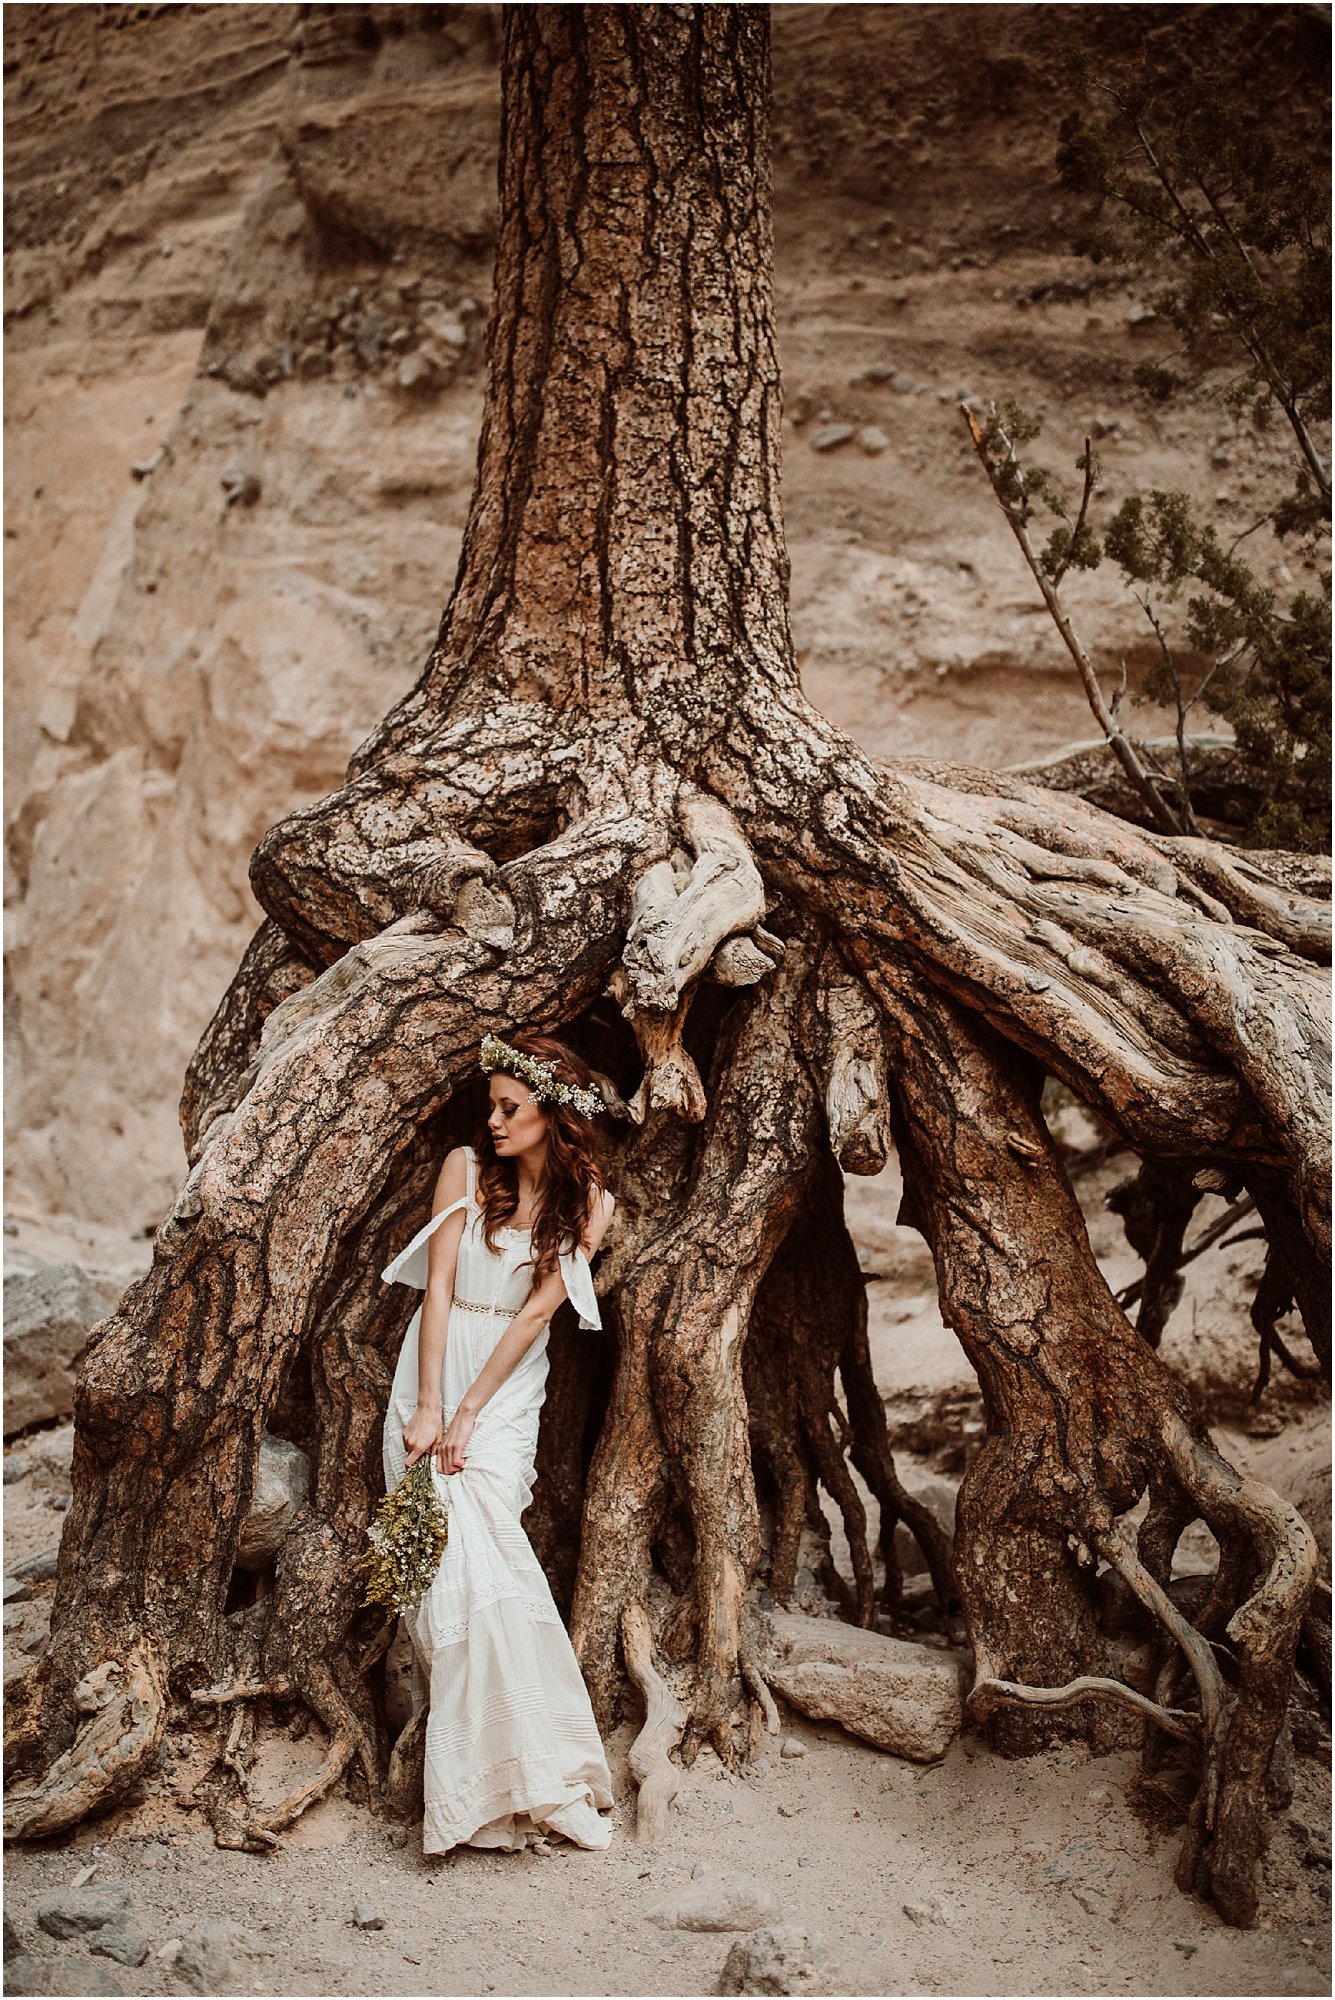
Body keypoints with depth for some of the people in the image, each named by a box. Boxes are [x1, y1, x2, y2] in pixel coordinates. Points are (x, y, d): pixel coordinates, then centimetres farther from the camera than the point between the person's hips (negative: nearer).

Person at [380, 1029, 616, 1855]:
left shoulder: (589, 1202, -2)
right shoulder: (468, 1167, -2)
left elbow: (536, 1311, -6)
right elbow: (439, 1286, -6)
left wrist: (469, 1415, -12)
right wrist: (427, 1409, -11)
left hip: (509, 1389, -1)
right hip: (433, 1375, 1)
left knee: (483, 1560, -15)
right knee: (442, 1564, -7)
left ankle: (503, 1775, -7)